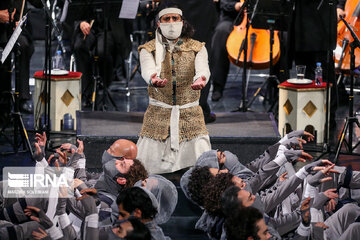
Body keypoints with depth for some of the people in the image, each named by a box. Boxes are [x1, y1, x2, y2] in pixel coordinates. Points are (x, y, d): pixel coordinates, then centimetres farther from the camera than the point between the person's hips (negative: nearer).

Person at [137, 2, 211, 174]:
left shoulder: (197, 48, 8)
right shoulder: (149, 49, 6)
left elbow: (202, 68, -13)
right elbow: (147, 69, -15)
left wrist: (201, 79, -39)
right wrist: (153, 79, -41)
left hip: (190, 115, 0)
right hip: (157, 116, 0)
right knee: (144, 171, -6)